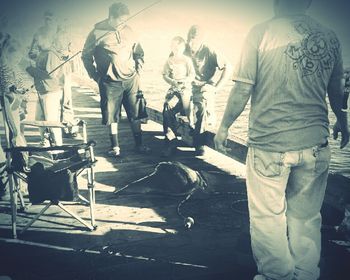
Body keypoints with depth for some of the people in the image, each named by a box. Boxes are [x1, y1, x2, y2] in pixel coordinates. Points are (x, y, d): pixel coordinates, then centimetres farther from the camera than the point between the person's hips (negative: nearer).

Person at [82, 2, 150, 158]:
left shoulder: (128, 31, 4)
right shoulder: (97, 34, -6)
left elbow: (139, 53, 16)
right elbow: (86, 57, 2)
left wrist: (138, 69, 5)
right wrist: (96, 77, -1)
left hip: (131, 80, 3)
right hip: (110, 83, -3)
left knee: (135, 114, 6)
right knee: (112, 115, 4)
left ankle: (139, 145, 18)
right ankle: (115, 146, 19)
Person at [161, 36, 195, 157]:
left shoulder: (187, 60, 5)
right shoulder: (169, 60, 12)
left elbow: (192, 75, -2)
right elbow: (165, 75, 7)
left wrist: (184, 80, -22)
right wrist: (172, 81, -13)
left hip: (186, 88, -1)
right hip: (173, 89, 2)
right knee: (167, 108, -23)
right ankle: (171, 140, -16)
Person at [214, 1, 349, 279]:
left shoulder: (261, 33, -8)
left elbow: (242, 90, -9)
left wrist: (224, 125, 6)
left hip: (270, 144, -4)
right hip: (315, 144, 4)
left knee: (268, 217, 11)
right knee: (306, 218, 16)